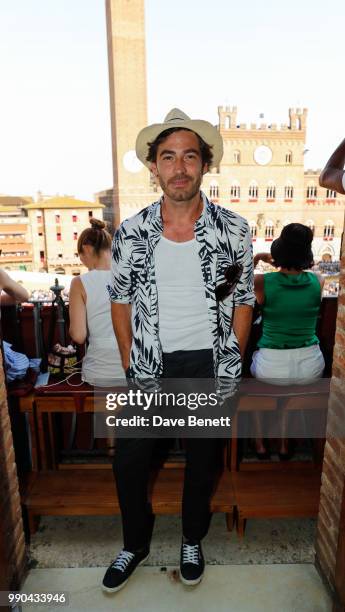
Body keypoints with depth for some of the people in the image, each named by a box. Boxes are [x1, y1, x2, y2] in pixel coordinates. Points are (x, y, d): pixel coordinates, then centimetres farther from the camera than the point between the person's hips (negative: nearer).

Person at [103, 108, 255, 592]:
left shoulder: (233, 231, -8)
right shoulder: (131, 232, -6)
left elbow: (243, 302, 1)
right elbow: (120, 300, 4)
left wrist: (232, 363, 1)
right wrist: (129, 362, 3)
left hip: (210, 367, 0)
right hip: (149, 368, 1)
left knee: (202, 461, 18)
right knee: (128, 462, 12)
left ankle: (193, 541, 49)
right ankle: (136, 544, 43)